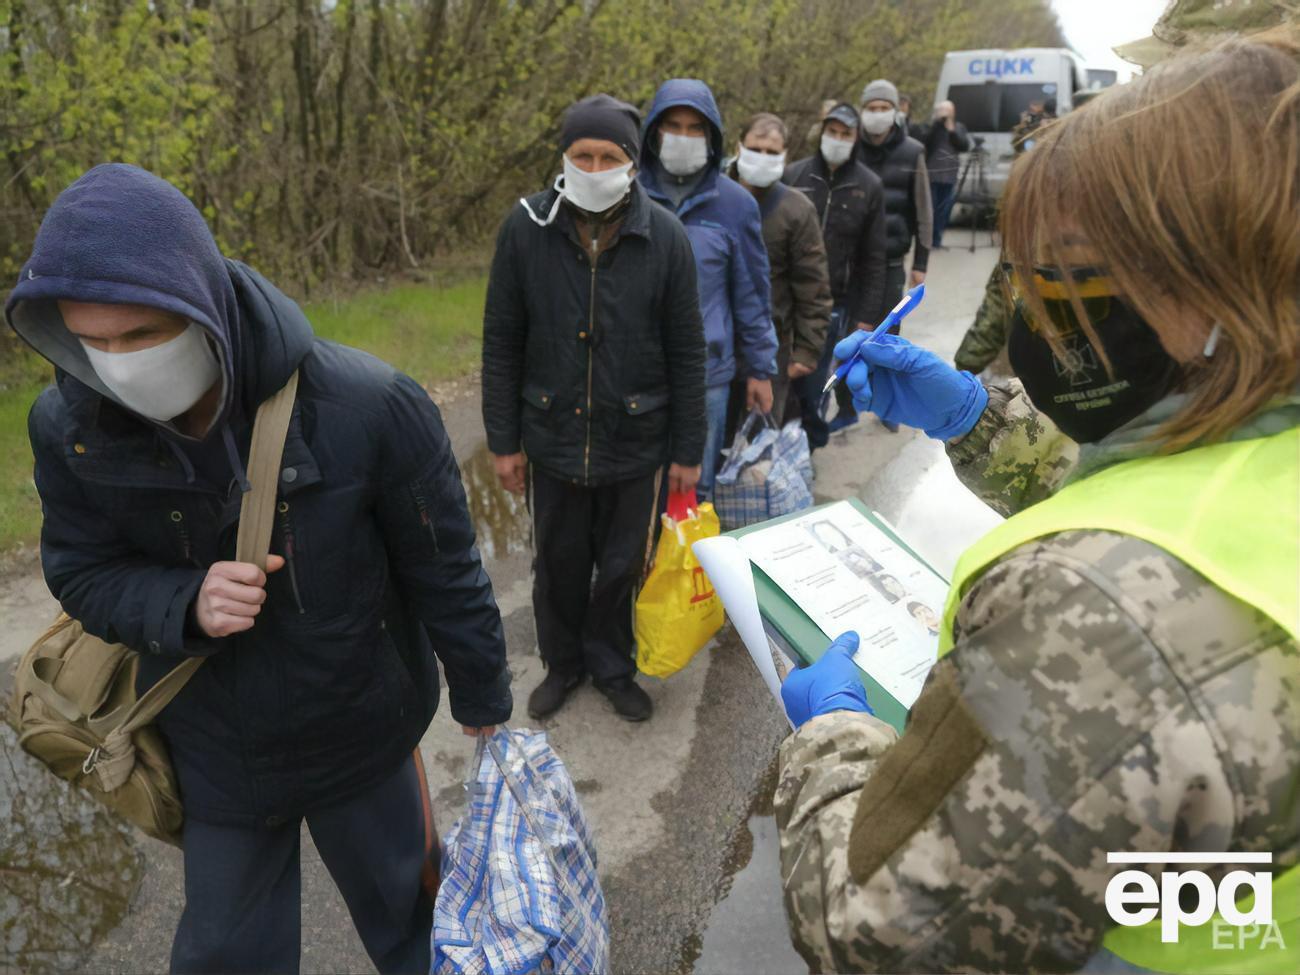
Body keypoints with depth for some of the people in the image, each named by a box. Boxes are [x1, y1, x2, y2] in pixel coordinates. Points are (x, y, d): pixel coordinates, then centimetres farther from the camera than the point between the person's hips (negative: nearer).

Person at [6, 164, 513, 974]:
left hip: (359, 738, -2)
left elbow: (446, 573, -17)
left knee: (403, 908, 23)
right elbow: (83, 575, -4)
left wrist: (484, 703, -3)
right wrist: (187, 605, -27)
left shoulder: (369, 409, -29)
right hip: (215, 752, 3)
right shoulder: (72, 426, -17)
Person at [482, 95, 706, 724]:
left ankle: (612, 666, 39)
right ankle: (562, 664, 42)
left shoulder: (664, 237, -8)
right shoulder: (526, 227, -7)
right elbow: (501, 343, -1)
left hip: (636, 442, 0)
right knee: (558, 565, 17)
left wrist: (687, 450, -1)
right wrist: (503, 440, -1)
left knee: (623, 567, 13)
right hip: (551, 440, 1)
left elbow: (686, 354, -3)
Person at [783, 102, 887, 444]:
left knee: (810, 379, 1)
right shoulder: (795, 175, 1)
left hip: (834, 301, -1)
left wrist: (866, 314, 1)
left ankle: (810, 440, 22)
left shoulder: (869, 186, 1)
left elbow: (874, 258, 4)